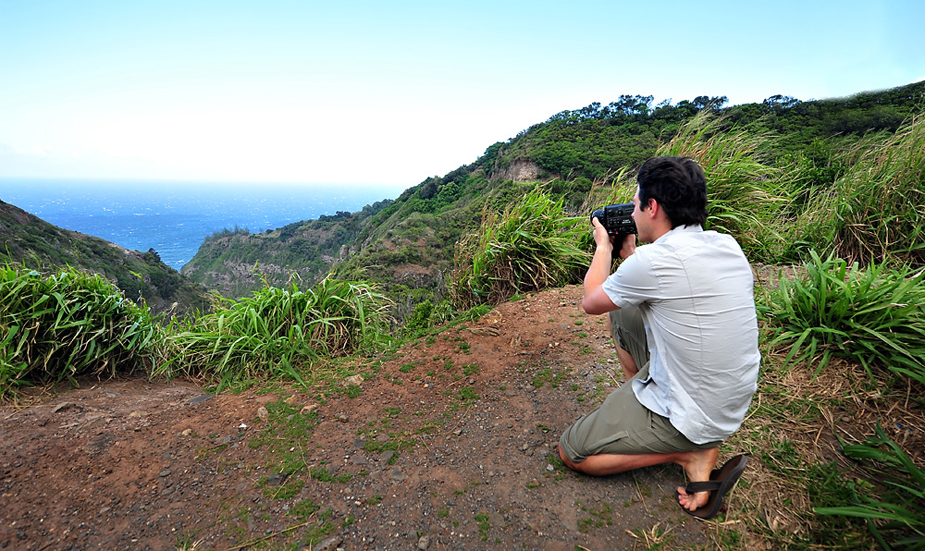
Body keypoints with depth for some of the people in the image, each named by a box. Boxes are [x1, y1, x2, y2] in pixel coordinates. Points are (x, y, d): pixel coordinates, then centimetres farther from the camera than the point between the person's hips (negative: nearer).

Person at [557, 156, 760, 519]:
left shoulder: (653, 260, -29)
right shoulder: (728, 245, -3)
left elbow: (590, 302, -8)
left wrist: (603, 247, 6)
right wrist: (631, 253, 15)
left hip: (693, 416, -8)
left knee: (571, 453, 4)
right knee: (622, 308, 16)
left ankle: (694, 453, 0)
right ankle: (635, 395, 27)